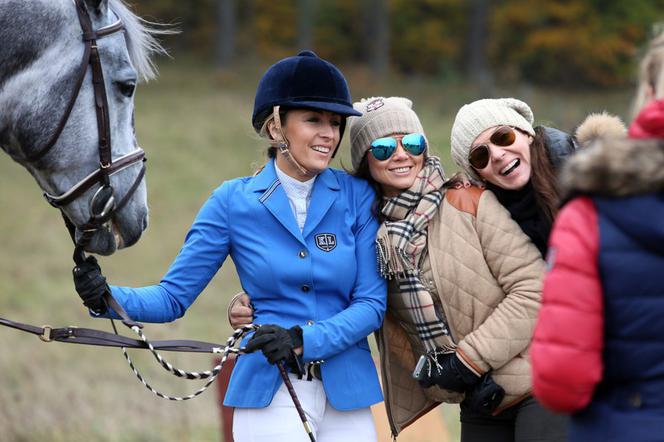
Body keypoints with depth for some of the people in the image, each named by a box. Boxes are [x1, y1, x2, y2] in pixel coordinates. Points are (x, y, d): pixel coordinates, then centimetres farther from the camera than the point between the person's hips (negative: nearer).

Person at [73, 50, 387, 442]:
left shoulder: (357, 197, 1)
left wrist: (303, 340, -20)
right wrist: (107, 298, -19)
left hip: (347, 393, 2)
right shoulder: (233, 202, -1)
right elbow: (175, 296, -1)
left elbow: (372, 302, -5)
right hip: (269, 395, -1)